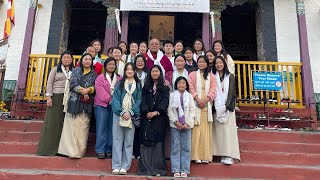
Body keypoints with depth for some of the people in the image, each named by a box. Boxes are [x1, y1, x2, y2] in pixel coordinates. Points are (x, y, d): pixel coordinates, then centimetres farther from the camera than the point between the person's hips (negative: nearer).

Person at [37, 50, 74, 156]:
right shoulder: (55, 69, 12)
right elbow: (49, 83, 6)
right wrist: (49, 97, -5)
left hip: (69, 99, 1)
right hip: (56, 98, -1)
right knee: (53, 122, -1)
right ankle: (49, 148, 5)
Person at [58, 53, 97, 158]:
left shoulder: (94, 74, 15)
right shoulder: (76, 71, 11)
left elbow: (95, 86, 4)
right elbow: (73, 83, -2)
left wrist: (88, 90, -16)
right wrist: (83, 91, -13)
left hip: (87, 103, 1)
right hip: (75, 101, -1)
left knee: (83, 126, -1)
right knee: (73, 125, -6)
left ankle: (80, 151, 4)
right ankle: (72, 150, -4)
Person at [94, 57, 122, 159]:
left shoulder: (119, 78, 15)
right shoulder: (100, 78, 6)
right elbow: (100, 91, -5)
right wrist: (109, 100, -12)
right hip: (102, 105, -2)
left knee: (112, 128, 3)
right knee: (102, 128, -4)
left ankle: (109, 150, 10)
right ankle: (100, 151, 1)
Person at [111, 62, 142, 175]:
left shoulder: (138, 85, 10)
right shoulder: (119, 83, 9)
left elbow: (139, 100, 3)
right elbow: (115, 98, 1)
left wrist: (130, 112, -10)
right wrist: (122, 112, -11)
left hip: (132, 115, 0)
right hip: (118, 114, 0)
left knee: (129, 141, 1)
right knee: (117, 140, -1)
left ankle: (125, 166, 7)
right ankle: (116, 166, 4)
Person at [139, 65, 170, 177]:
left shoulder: (164, 87, 11)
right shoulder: (146, 87, 16)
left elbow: (165, 101, -1)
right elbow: (143, 101, 6)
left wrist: (156, 112, -16)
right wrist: (146, 112, -12)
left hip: (159, 118, -1)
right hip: (146, 117, 2)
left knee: (158, 142, -3)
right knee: (146, 142, -2)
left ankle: (158, 169, 1)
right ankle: (146, 168, 3)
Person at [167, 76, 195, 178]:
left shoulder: (189, 96, 8)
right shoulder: (172, 95, 5)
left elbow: (192, 110, 4)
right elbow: (170, 110, 0)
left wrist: (187, 123, -7)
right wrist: (176, 122, -9)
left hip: (186, 125, 1)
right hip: (175, 125, -1)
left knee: (186, 148, 3)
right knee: (175, 148, 1)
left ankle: (185, 170, 9)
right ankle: (176, 170, 8)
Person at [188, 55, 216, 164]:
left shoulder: (211, 76, 15)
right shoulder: (192, 75, 10)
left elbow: (213, 90, 6)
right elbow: (191, 88, -1)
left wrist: (205, 100, -9)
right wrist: (198, 100, -13)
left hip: (207, 105, 2)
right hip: (195, 105, -2)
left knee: (206, 130, 0)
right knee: (196, 129, -6)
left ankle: (206, 155, 5)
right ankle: (196, 156, -2)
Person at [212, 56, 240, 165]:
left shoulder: (230, 77, 8)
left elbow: (231, 92, 0)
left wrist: (226, 105, -12)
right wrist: (217, 107, -8)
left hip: (227, 107, -2)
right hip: (217, 108, 2)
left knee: (228, 130, -8)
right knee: (218, 130, -1)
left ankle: (229, 155, -10)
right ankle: (222, 154, 5)